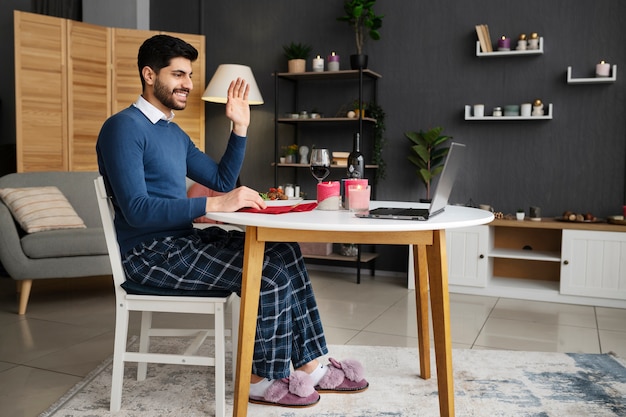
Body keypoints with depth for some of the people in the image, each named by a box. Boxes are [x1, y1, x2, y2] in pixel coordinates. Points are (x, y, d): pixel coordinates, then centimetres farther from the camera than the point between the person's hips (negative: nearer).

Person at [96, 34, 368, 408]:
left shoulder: (174, 133, 16)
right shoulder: (124, 127, -13)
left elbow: (223, 181, 18)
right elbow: (136, 210, -24)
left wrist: (241, 127, 9)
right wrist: (213, 205, -30)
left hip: (183, 241, 9)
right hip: (150, 254, -9)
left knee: (285, 252, -2)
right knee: (269, 274, -20)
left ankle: (311, 366, 1)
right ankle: (262, 380, 0)